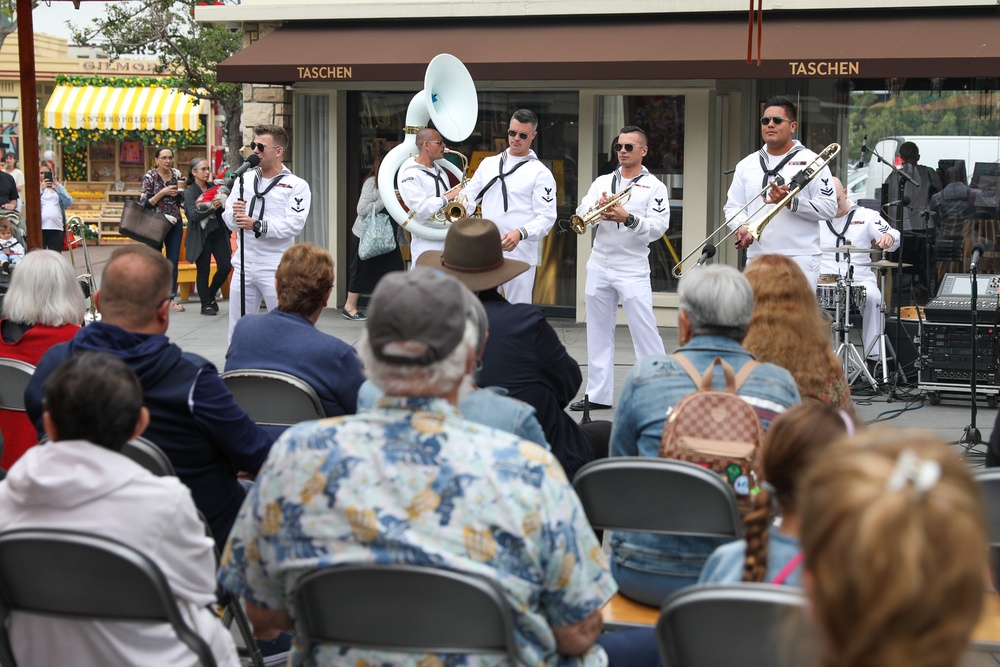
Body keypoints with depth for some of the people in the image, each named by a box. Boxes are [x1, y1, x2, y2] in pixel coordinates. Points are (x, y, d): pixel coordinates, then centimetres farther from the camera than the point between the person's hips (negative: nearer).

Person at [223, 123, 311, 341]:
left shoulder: (297, 185, -5)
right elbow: (229, 220, 4)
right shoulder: (244, 179, 9)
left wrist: (257, 225, -24)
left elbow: (294, 225, -17)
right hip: (243, 266, 5)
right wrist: (235, 215, -18)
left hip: (276, 269, -5)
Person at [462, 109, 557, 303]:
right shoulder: (488, 164, 12)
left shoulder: (540, 173, -5)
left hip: (519, 255, -5)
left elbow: (546, 217, -11)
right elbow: (470, 195, 12)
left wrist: (520, 233, -28)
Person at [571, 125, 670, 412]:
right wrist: (598, 209, -20)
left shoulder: (654, 186, -1)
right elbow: (582, 214, 0)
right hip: (599, 267, 5)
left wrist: (628, 218, -24)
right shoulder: (602, 182, 11)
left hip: (633, 270, -5)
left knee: (645, 333, -7)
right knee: (598, 333, 9)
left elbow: (658, 228, -11)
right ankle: (599, 395, 16)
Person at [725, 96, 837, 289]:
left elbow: (829, 207, -4)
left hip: (800, 260, -4)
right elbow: (733, 206, 13)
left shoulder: (810, 161, 2)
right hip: (756, 260, 4)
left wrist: (791, 202, -16)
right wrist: (741, 227, -8)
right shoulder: (746, 164, 15)